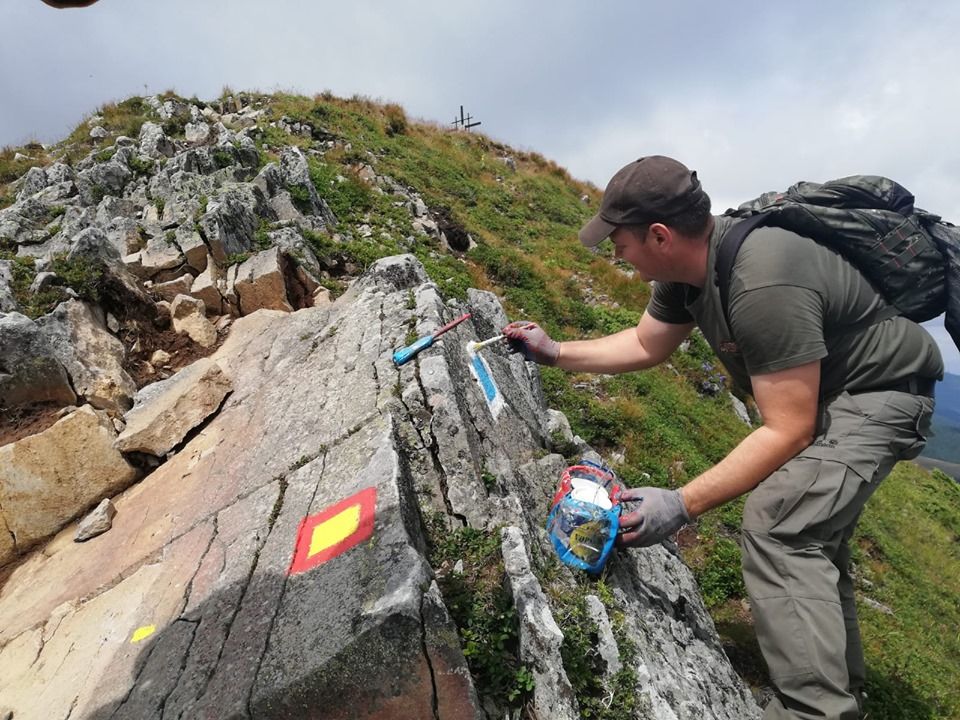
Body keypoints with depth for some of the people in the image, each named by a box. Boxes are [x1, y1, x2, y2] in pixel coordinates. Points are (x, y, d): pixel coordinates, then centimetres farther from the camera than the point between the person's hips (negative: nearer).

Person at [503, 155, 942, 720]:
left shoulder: (764, 287, -38)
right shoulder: (688, 263, -10)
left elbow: (788, 430, -34)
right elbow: (645, 345, 4)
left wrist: (683, 505, -36)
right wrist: (555, 353, 2)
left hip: (879, 391, -9)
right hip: (819, 389, 10)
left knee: (778, 527, -27)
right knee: (812, 531, 19)